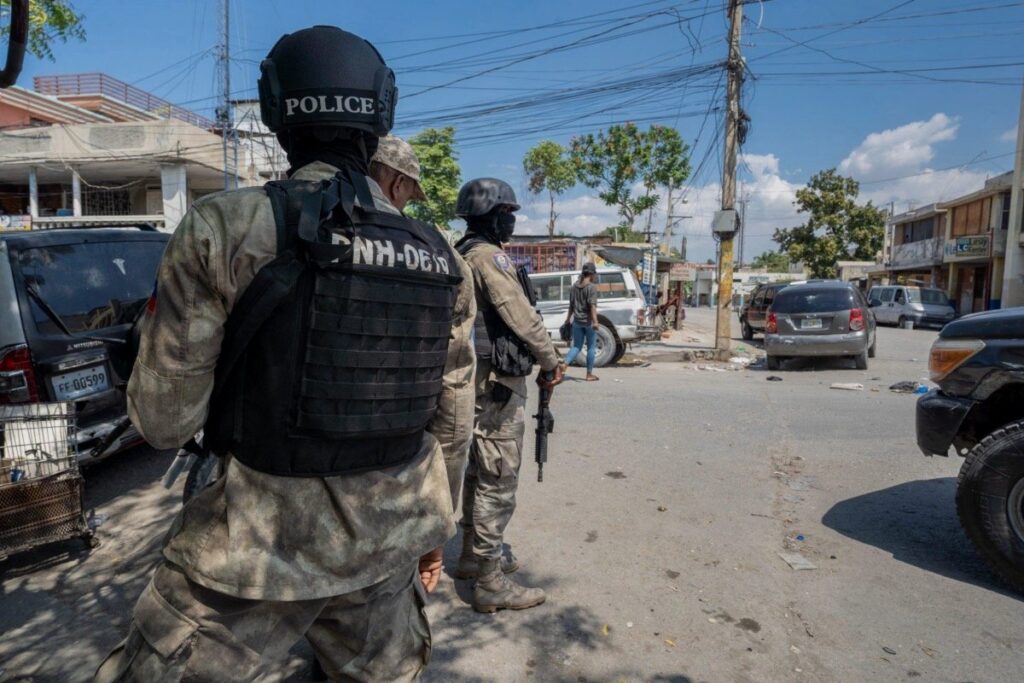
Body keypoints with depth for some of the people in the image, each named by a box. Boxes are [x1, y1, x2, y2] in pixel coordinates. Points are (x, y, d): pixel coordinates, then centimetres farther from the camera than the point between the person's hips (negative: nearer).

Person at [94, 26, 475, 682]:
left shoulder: (226, 227, -15)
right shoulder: (439, 257, 0)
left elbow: (164, 419, -9)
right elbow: (452, 415, 7)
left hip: (263, 546, -4)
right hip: (388, 539, 5)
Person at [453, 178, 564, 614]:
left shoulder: (464, 256, 16)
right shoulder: (489, 256, -15)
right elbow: (521, 316, -19)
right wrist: (551, 361, -8)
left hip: (480, 379, 10)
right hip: (499, 381, -10)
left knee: (479, 472, 19)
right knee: (498, 482, -4)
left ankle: (472, 555, 32)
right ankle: (491, 583, 5)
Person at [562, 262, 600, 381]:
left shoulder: (574, 286, 7)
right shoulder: (592, 287, -12)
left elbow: (571, 304, 14)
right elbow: (592, 305, -20)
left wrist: (568, 318, 24)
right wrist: (595, 321, -23)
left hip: (577, 321, 6)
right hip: (588, 321, -5)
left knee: (576, 346, 12)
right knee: (591, 347, 8)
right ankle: (589, 374, 13)